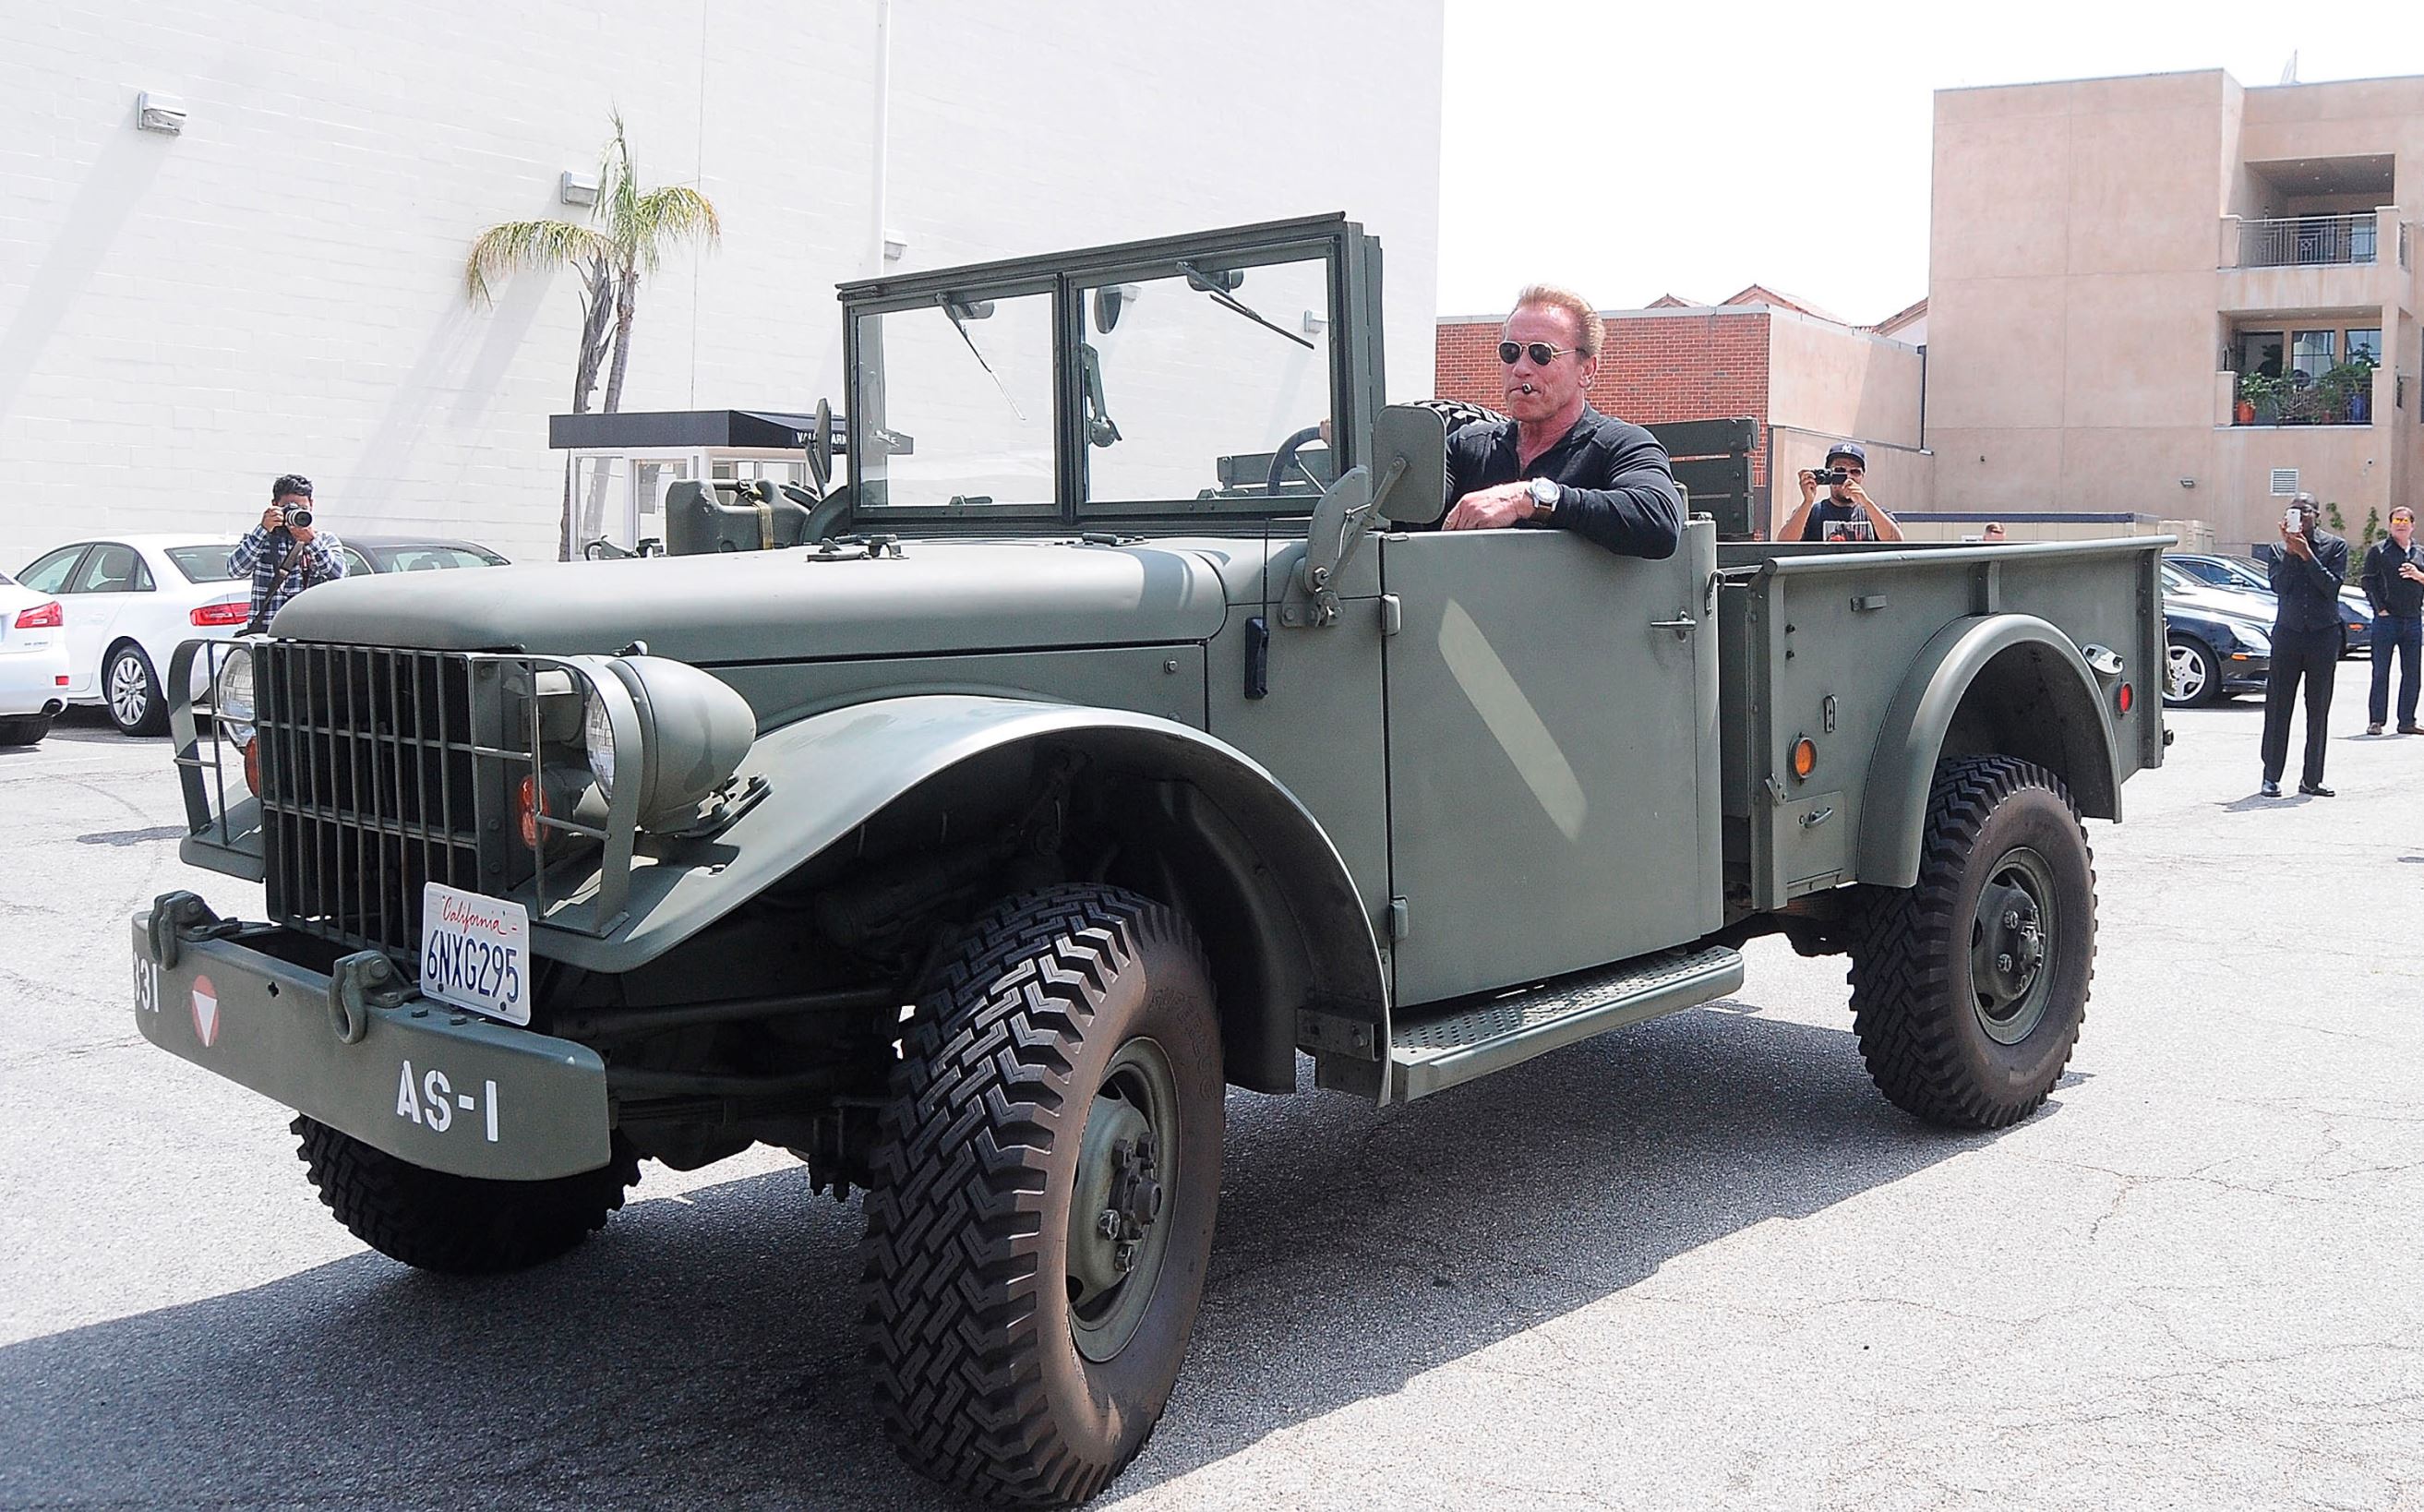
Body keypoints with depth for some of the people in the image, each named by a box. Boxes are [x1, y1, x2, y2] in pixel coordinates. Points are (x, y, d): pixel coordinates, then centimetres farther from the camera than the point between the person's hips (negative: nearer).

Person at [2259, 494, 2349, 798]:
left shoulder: (2335, 545, 3)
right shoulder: (2280, 549, 7)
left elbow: (2332, 586, -9)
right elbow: (2278, 587, -7)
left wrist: (2306, 555, -13)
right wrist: (2290, 551, -13)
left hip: (2323, 634, 0)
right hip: (2287, 632, 0)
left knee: (2319, 710, 4)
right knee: (2278, 707, -2)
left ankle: (2311, 779, 10)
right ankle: (2271, 777, 3)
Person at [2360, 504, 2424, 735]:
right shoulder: (2379, 551, 2)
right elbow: (2369, 583, -4)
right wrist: (2380, 609, -12)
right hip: (2387, 620, -4)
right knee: (2381, 672, -2)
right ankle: (2375, 720, 1)